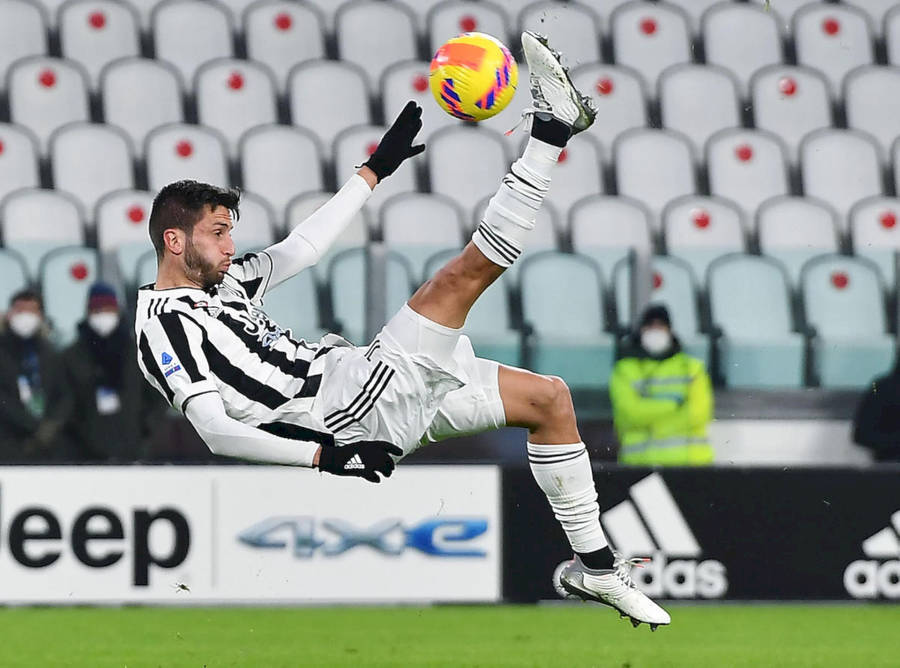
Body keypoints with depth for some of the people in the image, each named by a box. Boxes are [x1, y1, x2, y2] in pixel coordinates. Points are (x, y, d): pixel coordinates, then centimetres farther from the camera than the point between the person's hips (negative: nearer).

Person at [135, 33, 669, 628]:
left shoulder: (221, 283, 16)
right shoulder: (166, 328, -12)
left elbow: (299, 251, 18)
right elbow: (216, 432, -22)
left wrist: (376, 170, 18)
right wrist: (325, 454, -28)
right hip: (353, 406, -10)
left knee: (549, 399, 12)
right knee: (457, 280, -17)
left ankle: (595, 564, 13)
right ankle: (551, 128, -10)